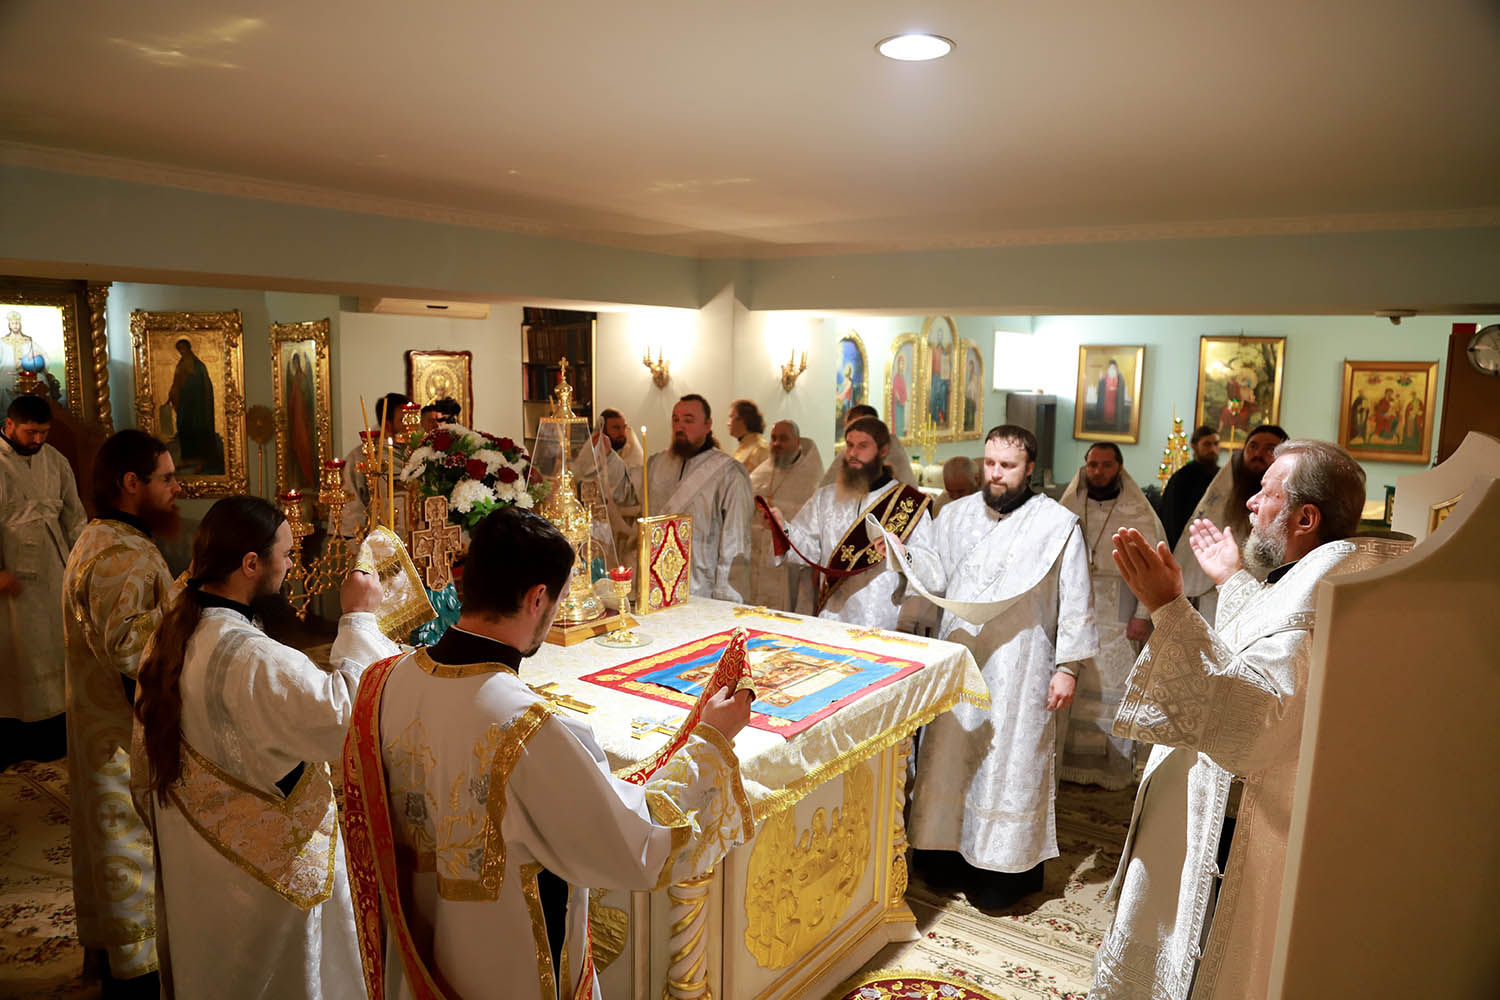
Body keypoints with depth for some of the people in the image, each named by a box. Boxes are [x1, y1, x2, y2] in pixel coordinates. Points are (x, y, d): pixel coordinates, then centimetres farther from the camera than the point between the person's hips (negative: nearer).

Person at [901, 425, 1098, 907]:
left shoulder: (1058, 524, -6)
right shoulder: (957, 514, 8)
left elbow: (1075, 602, -5)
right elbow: (936, 574, 7)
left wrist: (1068, 667, -8)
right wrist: (902, 551, -12)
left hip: (1017, 669, -4)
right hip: (956, 661, 4)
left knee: (1009, 762, 3)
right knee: (951, 755, 11)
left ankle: (1009, 865, 19)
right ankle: (955, 847, 28)